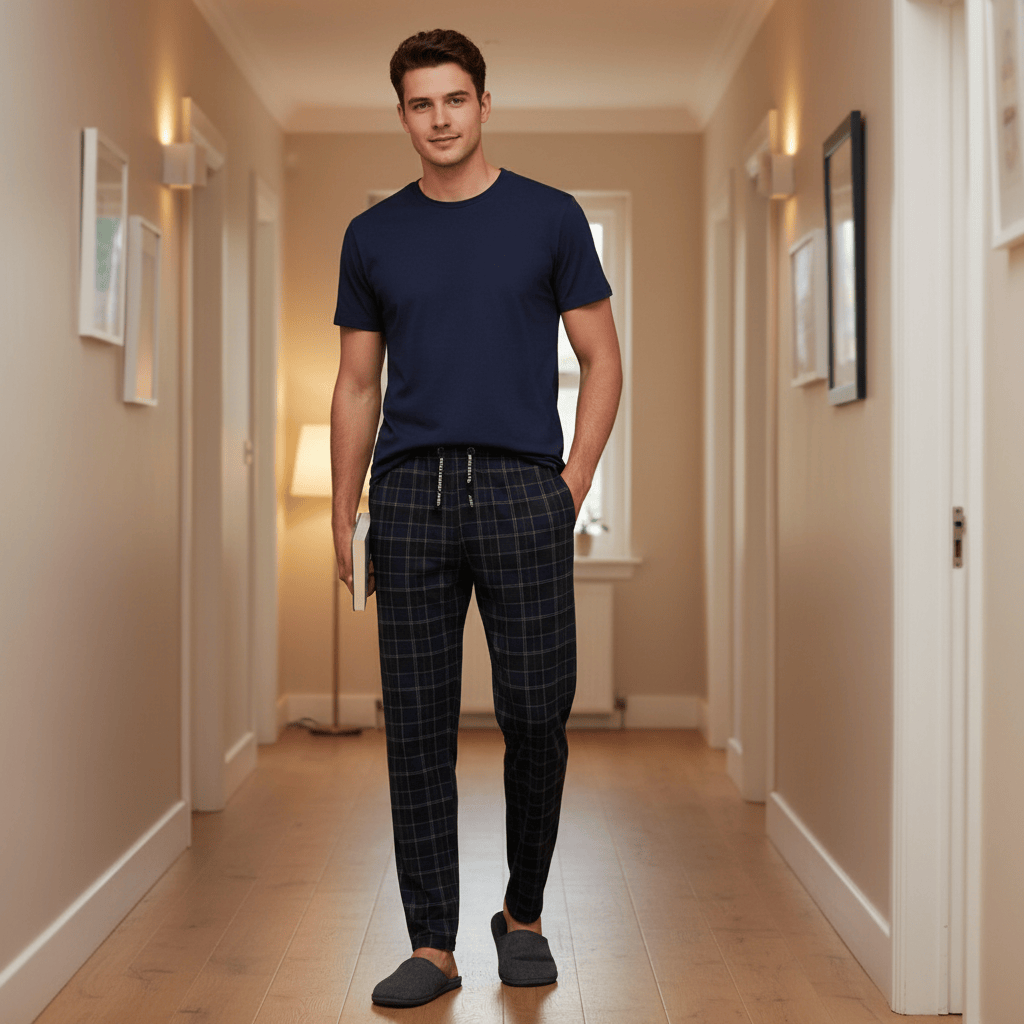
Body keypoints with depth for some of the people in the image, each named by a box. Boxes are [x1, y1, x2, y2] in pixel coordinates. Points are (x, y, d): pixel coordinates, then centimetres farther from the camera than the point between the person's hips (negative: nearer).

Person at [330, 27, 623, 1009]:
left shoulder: (549, 218, 5)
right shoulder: (373, 236, 11)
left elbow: (601, 360, 6)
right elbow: (358, 385, 13)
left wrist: (573, 484, -4)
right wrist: (343, 518, 6)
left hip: (522, 493, -2)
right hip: (410, 495, 2)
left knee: (536, 715, 0)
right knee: (418, 726, 3)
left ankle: (523, 915, 22)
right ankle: (433, 944, 13)